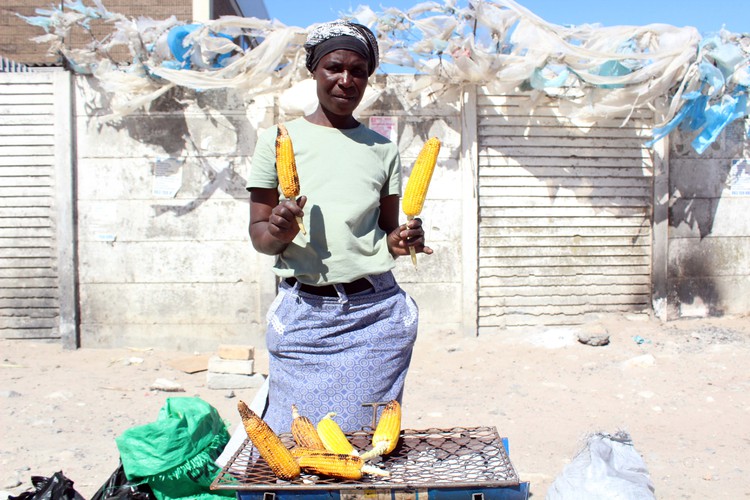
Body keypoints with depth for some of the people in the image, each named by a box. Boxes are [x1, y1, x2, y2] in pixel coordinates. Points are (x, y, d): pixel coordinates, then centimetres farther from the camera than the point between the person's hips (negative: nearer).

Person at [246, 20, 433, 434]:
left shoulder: (383, 149, 10)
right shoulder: (278, 139, 4)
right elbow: (258, 234, 5)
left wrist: (403, 241, -6)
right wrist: (278, 232, -17)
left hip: (375, 312, 2)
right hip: (302, 315, -1)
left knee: (368, 439, 6)